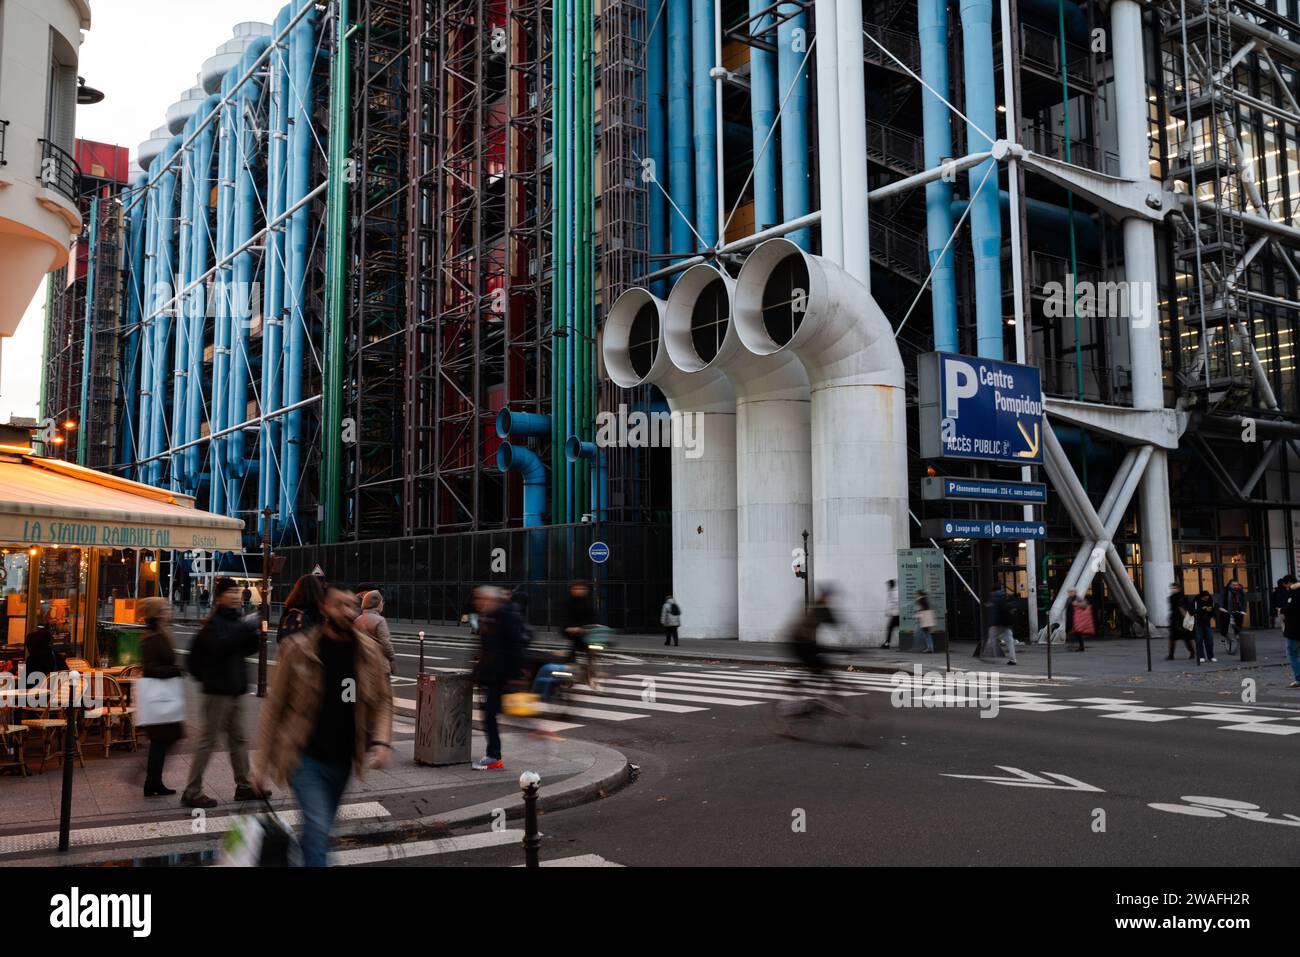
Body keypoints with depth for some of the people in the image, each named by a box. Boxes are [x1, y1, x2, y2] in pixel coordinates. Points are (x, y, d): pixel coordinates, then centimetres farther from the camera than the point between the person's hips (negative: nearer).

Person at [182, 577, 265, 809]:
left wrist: (253, 635, -4)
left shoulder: (236, 620, 13)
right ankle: (192, 792, 4)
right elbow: (219, 646, -29)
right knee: (208, 740, -3)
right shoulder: (214, 622, -11)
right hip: (218, 692, -8)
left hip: (236, 690, 8)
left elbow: (248, 650, 15)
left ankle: (244, 786, 20)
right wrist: (245, 630, -27)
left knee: (238, 739, 13)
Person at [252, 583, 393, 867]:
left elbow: (383, 700, 8)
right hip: (306, 756, -4)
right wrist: (263, 764, -2)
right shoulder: (298, 649, -11)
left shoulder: (369, 651, -2)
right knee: (318, 828, -15)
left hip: (342, 760, 4)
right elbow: (275, 707, -4)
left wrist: (381, 741, -8)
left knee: (319, 829, 17)